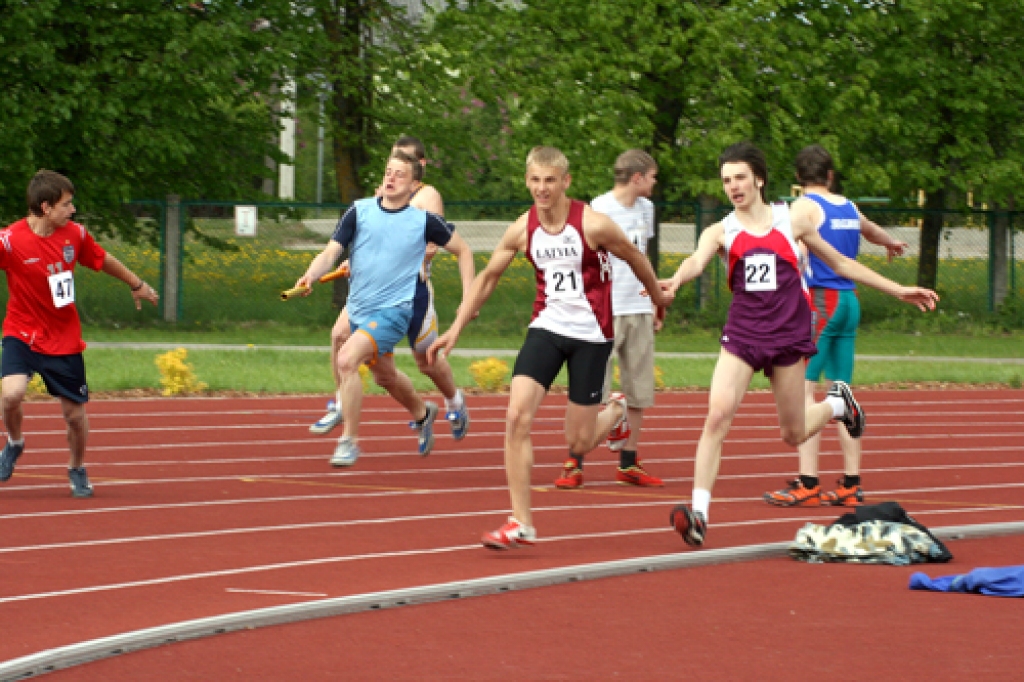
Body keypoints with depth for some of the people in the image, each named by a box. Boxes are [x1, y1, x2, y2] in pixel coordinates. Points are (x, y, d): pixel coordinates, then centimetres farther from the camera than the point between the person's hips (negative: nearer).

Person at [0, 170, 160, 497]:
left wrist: (137, 284, 29)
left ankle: (77, 470, 36)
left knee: (75, 413, 6)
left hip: (64, 339, 3)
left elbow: (102, 260, 15)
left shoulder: (75, 234, -3)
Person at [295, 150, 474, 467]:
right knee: (384, 375, 23)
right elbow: (330, 253, -7)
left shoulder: (423, 220, -5)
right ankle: (421, 412, 55)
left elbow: (463, 251, 8)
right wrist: (310, 276, -27)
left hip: (394, 309, -5)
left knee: (346, 359, -25)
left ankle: (349, 441, -14)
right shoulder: (360, 211, -2)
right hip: (359, 309, 5)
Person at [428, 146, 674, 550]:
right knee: (517, 417, -16)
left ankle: (616, 411, 37)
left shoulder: (593, 225, -16)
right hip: (546, 329, 3)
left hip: (591, 335, -3)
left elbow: (634, 258, 3)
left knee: (578, 444, 0)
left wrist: (658, 297, 18)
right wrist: (456, 329, 6)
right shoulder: (523, 230, -4)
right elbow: (487, 278, 9)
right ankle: (521, 524, -11)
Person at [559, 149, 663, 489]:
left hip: (639, 310, 7)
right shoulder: (599, 209, -9)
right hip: (606, 311, -7)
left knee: (638, 390, 7)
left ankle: (628, 463, 15)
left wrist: (654, 302, 21)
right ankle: (574, 464, -4)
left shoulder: (645, 208, 13)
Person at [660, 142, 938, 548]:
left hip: (787, 333, 0)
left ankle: (837, 403, 42)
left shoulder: (793, 220, 6)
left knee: (794, 435, 8)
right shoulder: (721, 232, 3)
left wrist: (898, 291, 18)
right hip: (742, 333, 0)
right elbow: (697, 261, -18)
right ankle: (699, 514, -19)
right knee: (717, 415, -19)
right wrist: (675, 280, -43)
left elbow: (839, 263, 16)